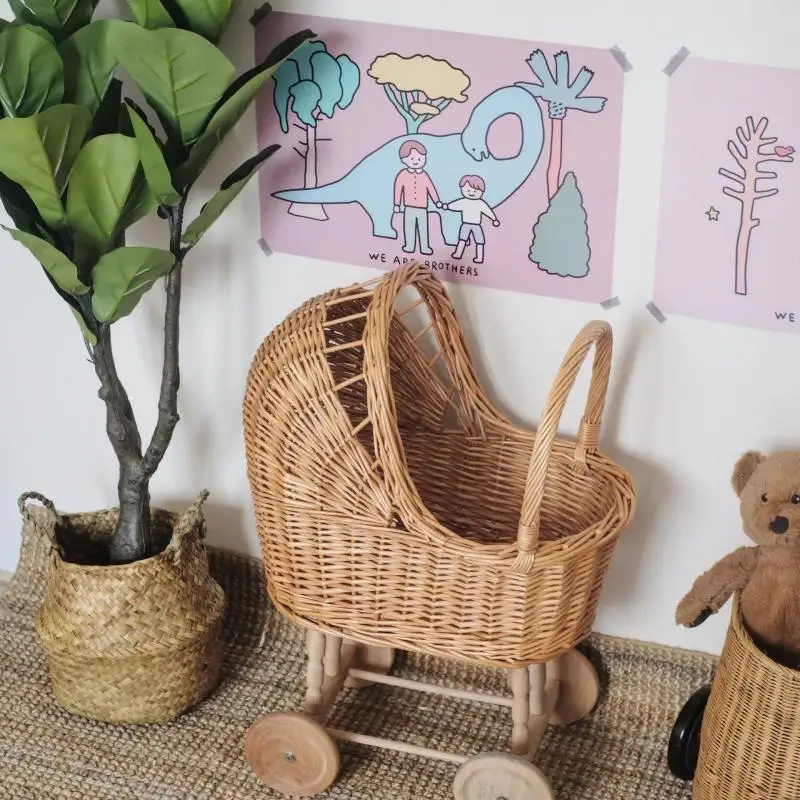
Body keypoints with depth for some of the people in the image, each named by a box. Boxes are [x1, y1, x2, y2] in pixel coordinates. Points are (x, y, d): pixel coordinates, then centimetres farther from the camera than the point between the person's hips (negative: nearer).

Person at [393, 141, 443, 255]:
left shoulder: (424, 175, -2)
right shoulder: (403, 175, -7)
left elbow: (430, 188, 7)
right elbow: (398, 188, -1)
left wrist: (437, 201, 8)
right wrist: (397, 205, 1)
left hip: (422, 209, 2)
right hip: (409, 208, -1)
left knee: (423, 228, 6)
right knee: (409, 228, 7)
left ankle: (424, 247, 12)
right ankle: (409, 246, 18)